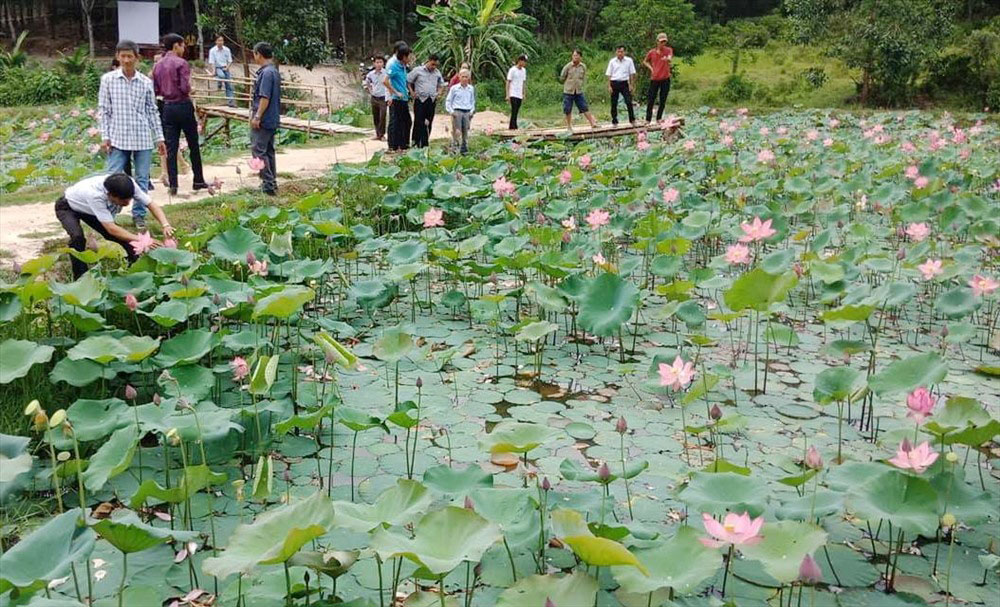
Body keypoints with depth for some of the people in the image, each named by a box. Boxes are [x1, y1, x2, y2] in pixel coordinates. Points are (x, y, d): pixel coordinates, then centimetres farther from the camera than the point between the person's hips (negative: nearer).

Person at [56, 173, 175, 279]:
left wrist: (166, 226, -43)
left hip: (87, 209, 6)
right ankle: (80, 278, -16)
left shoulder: (129, 185, -33)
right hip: (67, 207, -5)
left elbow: (152, 204, -26)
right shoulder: (95, 195, -47)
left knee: (121, 234, -7)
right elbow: (111, 229, -47)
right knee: (78, 236, -31)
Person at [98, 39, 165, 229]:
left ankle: (139, 215, 19)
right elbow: (103, 110, 2)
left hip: (143, 139, 1)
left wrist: (159, 138, 8)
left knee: (142, 179, 7)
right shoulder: (108, 80, 0)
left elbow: (152, 111, 9)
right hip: (118, 139, -1)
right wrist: (105, 137, -3)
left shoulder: (146, 82, 3)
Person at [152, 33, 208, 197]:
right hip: (183, 106, -5)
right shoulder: (181, 63, -10)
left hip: (167, 108, 5)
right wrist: (189, 91, 3)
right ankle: (198, 181, 15)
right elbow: (185, 88, -18)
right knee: (193, 145, 8)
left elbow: (155, 90, 8)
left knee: (171, 148, 4)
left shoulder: (158, 65, 7)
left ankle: (173, 185, 1)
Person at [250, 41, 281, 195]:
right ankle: (272, 182, 19)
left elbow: (265, 97, -22)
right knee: (268, 150, 14)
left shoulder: (266, 73, -18)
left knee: (258, 150, -6)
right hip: (272, 119, 10)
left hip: (263, 120, -10)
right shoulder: (274, 71, 13)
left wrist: (257, 116, -20)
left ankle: (268, 184, -8)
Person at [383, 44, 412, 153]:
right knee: (394, 122, -2)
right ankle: (393, 147, 5)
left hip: (403, 98, 9)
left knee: (407, 121, 14)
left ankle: (403, 144, 26)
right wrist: (396, 93, -18)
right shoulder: (392, 64, -14)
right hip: (395, 99, -9)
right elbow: (385, 81, -21)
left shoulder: (402, 64, 12)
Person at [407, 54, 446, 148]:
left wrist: (439, 92, 11)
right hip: (420, 100, -4)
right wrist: (412, 92, -6)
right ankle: (416, 142, 0)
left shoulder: (437, 72, 12)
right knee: (418, 122, -7)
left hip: (432, 101, 4)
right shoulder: (417, 70, -2)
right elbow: (408, 81, 1)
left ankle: (425, 144, 11)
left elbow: (441, 84, 27)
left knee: (428, 123, 5)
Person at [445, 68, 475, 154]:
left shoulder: (471, 89, 10)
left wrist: (472, 111, 8)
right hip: (457, 111, -3)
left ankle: (464, 147, 14)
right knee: (457, 131, -12)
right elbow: (448, 101, 4)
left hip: (467, 112, 3)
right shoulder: (454, 88, 0)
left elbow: (473, 101, 20)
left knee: (465, 131, 6)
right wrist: (451, 111, -5)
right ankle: (455, 144, -6)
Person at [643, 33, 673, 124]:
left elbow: (670, 58, -25)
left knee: (663, 100, 5)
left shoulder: (668, 50, -3)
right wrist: (650, 68, 0)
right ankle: (648, 119, 6)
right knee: (650, 99, -1)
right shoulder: (652, 52, 1)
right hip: (654, 79, 0)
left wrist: (668, 59, -49)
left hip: (665, 79, 0)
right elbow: (645, 61, 18)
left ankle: (659, 118, 18)